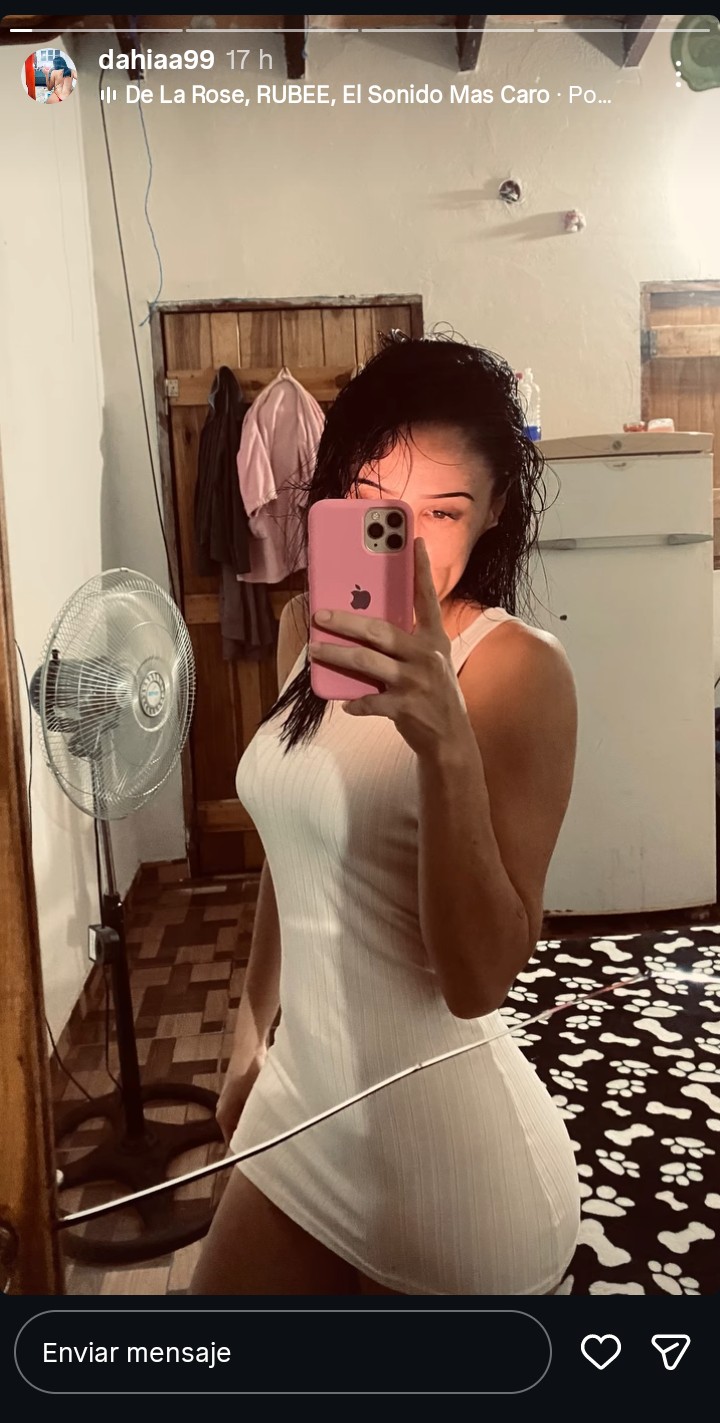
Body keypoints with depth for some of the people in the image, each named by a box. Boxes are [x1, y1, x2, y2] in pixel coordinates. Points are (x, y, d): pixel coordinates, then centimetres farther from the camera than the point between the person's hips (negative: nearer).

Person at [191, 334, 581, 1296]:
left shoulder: (519, 672, -20)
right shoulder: (308, 627, -1)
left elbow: (480, 980, -24)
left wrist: (445, 740, -37)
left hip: (448, 1155, -6)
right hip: (301, 1106, 6)